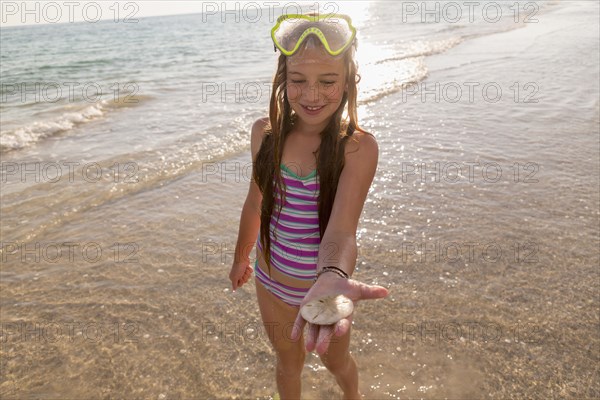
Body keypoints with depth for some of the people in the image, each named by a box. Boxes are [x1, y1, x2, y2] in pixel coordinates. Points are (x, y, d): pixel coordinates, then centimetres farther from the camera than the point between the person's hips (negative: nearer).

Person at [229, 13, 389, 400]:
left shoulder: (358, 146, -23)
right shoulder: (265, 132, -11)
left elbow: (342, 227, -35)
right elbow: (256, 203, 4)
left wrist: (332, 278, -56)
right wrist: (241, 257, 16)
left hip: (326, 281, -2)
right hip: (271, 282, 2)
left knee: (336, 360, 26)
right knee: (289, 361, 26)